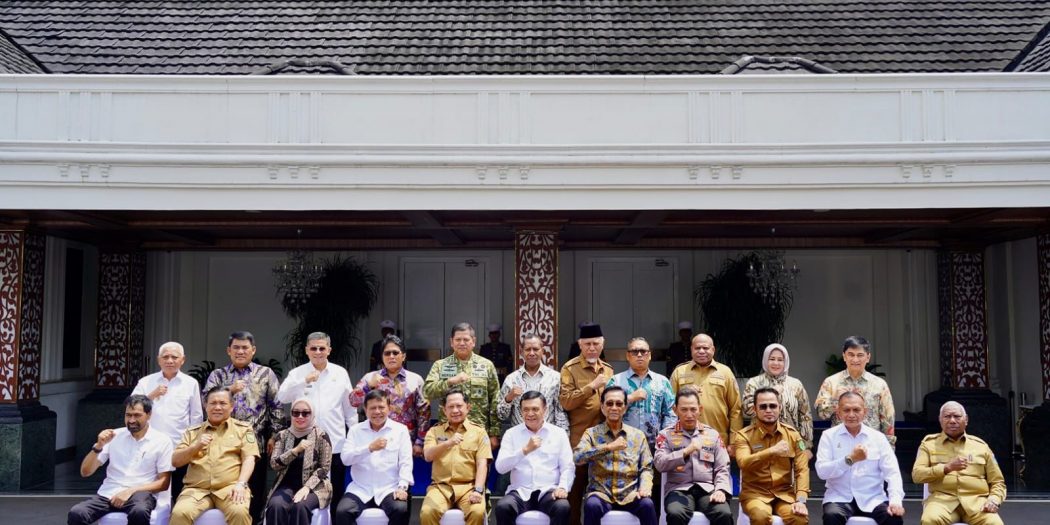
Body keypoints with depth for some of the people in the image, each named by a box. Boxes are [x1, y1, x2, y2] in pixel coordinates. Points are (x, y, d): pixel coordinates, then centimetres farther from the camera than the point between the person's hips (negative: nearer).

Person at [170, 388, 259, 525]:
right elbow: (175, 462, 14)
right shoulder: (192, 432, 20)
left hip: (230, 487, -2)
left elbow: (249, 459, 4)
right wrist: (196, 447, -5)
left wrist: (241, 484, -14)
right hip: (197, 489, 2)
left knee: (239, 512, -33)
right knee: (180, 513, -29)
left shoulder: (243, 428, 15)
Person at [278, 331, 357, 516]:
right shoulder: (297, 373, 3)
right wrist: (304, 381, -25)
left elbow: (349, 406, 10)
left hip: (335, 443, 1)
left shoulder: (340, 373, 6)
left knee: (335, 494, 9)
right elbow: (282, 397, -12)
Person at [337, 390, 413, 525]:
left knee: (400, 510, -30)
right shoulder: (355, 430, 9)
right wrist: (370, 447, -17)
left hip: (389, 489, -1)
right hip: (360, 490, 2)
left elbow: (406, 462, -1)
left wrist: (402, 486, -16)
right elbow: (345, 458, -3)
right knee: (342, 512, -25)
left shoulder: (400, 430, 6)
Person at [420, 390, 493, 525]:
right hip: (441, 486, 1)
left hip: (469, 486, -1)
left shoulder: (479, 431, 9)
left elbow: (482, 464, 0)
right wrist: (448, 443, -22)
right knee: (427, 512, -29)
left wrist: (478, 490, -15)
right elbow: (428, 456, -4)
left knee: (477, 512, -31)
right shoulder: (435, 431, 13)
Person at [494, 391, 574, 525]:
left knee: (563, 507, -32)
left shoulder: (559, 433, 10)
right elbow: (500, 467, -2)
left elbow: (568, 467, 6)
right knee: (502, 507, -30)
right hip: (520, 492, 0)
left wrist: (563, 487, -14)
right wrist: (525, 450, -14)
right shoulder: (511, 433, 9)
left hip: (548, 492, 0)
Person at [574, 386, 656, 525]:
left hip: (629, 494, 1)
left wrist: (644, 487, -12)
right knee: (592, 505, -33)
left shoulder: (638, 435, 13)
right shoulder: (591, 433, 7)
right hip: (601, 493, -1)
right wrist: (609, 447, -18)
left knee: (647, 504, -30)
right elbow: (577, 457, -10)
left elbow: (646, 468, 9)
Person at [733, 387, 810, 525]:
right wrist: (772, 451, -32)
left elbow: (802, 469, 0)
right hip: (755, 493, -2)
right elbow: (744, 463, -22)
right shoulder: (743, 435, -4)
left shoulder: (792, 434, 6)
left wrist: (800, 500, -13)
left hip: (785, 493, 3)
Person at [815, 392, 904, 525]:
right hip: (840, 498, -1)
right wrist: (850, 459, -19)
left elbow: (892, 472, 0)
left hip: (873, 499, 2)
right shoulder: (829, 436, 2)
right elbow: (821, 471, -8)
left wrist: (895, 500, -17)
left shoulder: (878, 437, 6)